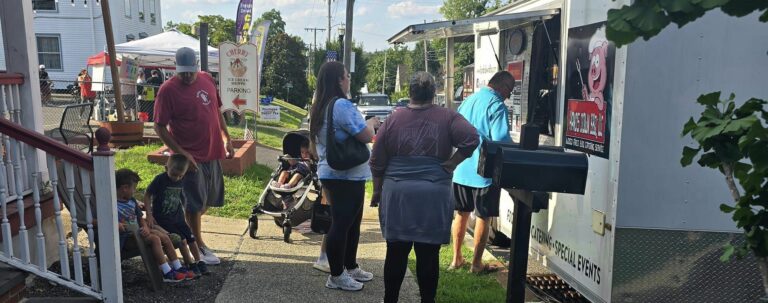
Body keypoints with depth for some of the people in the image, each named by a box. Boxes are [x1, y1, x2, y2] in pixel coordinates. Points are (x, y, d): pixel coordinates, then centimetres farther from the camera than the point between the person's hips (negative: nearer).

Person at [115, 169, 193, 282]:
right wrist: (116, 225, -37)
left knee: (165, 237, -1)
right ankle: (167, 273, -23)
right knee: (154, 239, -26)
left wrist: (145, 228, -7)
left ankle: (178, 268, 7)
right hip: (125, 239, -9)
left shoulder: (132, 201, 12)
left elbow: (141, 219, 14)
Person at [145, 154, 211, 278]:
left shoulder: (181, 182, 2)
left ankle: (198, 262, 14)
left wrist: (182, 216, 17)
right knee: (182, 239, -15)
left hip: (177, 217, 5)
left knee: (191, 238, 1)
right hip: (162, 219, -5)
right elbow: (147, 195, -9)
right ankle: (190, 264, -3)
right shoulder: (160, 179, -14)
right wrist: (149, 215, -16)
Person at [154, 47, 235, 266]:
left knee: (208, 201, 16)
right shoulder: (168, 90, -13)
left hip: (213, 152, 6)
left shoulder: (207, 80, 4)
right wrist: (181, 153, -18)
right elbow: (159, 127, -13)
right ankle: (200, 246, 18)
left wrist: (226, 139, 11)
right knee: (195, 203, 3)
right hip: (190, 156, -6)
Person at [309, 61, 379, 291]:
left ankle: (350, 267, 31)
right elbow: (366, 136, -22)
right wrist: (371, 123, -2)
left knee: (350, 222, 19)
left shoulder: (321, 107, 12)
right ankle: (336, 276, 9)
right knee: (342, 224, -1)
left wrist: (366, 124, 16)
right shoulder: (342, 105, -20)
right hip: (346, 175, -10)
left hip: (332, 172, 10)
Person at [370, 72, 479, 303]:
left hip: (397, 193, 1)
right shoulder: (447, 118, 0)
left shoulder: (393, 119, 3)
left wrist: (377, 191, 15)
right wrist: (452, 164, -4)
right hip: (434, 194, -1)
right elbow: (471, 139, -14)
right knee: (428, 254, 6)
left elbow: (377, 162, 5)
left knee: (396, 252, 10)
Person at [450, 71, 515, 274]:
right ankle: (477, 264, 15)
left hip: (461, 169, 7)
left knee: (461, 214, 17)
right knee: (483, 218, 6)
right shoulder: (496, 105, -15)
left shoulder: (468, 101, 10)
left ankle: (456, 259, 25)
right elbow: (501, 140, -23)